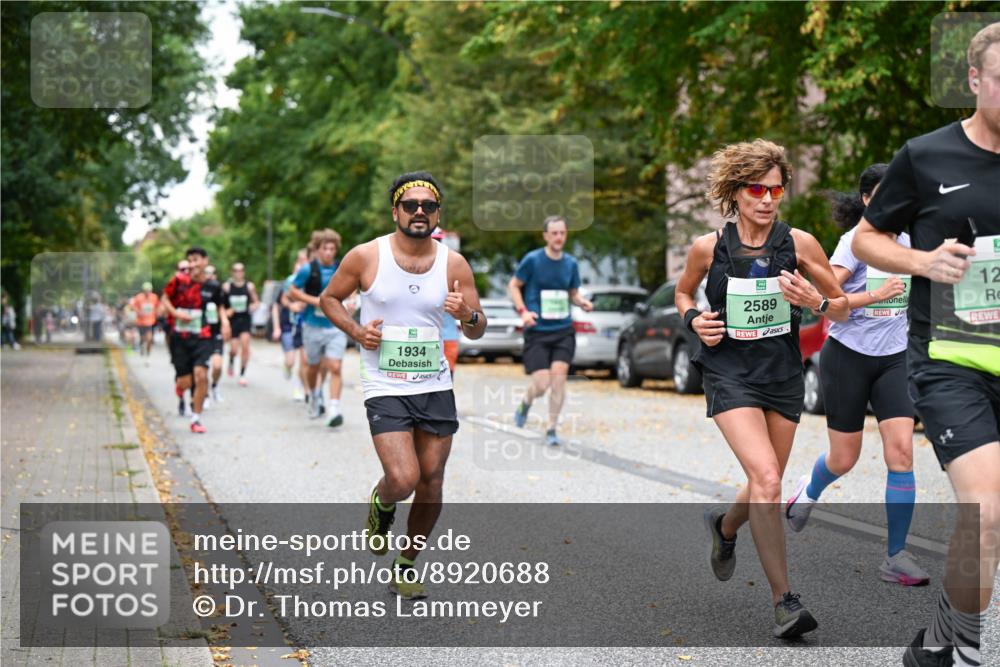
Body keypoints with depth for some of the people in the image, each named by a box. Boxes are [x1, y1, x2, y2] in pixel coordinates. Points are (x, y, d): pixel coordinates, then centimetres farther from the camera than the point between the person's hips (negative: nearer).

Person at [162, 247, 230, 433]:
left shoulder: (212, 287, 1)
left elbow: (220, 306, 17)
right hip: (180, 337, 0)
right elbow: (165, 299, 6)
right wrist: (177, 313, -11)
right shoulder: (179, 282, -5)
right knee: (185, 382, 0)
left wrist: (224, 320, -2)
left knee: (201, 375, -17)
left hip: (202, 337, 0)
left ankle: (196, 419, -2)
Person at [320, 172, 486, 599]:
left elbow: (477, 331, 7)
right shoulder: (366, 256, -6)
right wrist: (355, 331, -9)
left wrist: (468, 315, -17)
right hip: (385, 389, -3)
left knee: (431, 486, 6)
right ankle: (381, 505, 20)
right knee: (403, 480, -17)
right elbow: (329, 298, 9)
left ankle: (406, 568, 27)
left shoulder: (453, 264, 0)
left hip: (435, 388, 3)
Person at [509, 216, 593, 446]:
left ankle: (551, 429, 1)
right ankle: (525, 403, 29)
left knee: (559, 375, -13)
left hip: (564, 330, 3)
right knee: (542, 384, -9)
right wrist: (523, 311, -11)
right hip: (537, 332, -3)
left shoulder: (570, 263, 6)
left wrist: (582, 302, -5)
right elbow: (513, 286, 3)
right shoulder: (532, 260, -5)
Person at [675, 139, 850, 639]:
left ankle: (724, 525, 49)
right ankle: (784, 601, -14)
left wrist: (815, 302, -17)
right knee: (767, 480, -21)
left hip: (783, 376, 3)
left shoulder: (799, 243, -4)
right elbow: (683, 292, 15)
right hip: (730, 375, -3)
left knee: (766, 491, 13)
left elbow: (843, 308, 4)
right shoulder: (708, 248, -5)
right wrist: (694, 319, -6)